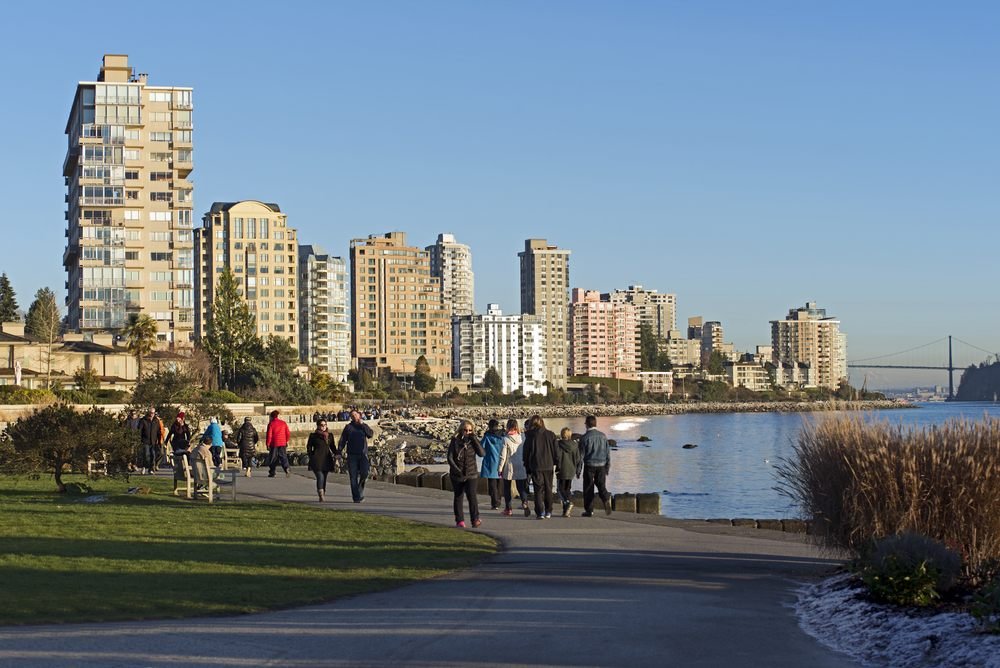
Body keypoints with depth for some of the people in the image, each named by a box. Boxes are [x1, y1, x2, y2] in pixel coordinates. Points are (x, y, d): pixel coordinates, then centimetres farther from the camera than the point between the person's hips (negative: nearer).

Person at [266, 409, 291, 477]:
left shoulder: (271, 424, -6)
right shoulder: (283, 423, 5)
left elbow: (269, 435, -9)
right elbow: (288, 433, 6)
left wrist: (267, 444, -3)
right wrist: (286, 441, 18)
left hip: (274, 444, -3)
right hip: (282, 444, 3)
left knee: (273, 458, 8)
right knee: (283, 457, 2)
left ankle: (272, 473, 12)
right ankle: (286, 470, -19)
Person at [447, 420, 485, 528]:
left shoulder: (473, 441, 2)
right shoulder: (455, 441, -2)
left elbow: (482, 453, -13)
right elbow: (450, 458, -4)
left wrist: (474, 439, -16)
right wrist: (457, 470, -15)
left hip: (471, 474, 0)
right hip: (457, 475, 1)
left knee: (472, 495, -18)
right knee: (458, 497, 8)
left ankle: (475, 519, -22)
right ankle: (459, 521, 18)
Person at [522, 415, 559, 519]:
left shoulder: (530, 436, -5)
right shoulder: (550, 435, 1)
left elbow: (526, 453, -1)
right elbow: (556, 451, 4)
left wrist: (527, 467, 8)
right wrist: (554, 463, 15)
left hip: (536, 467, -2)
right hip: (548, 466, 2)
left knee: (538, 489, 2)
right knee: (548, 489, 13)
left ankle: (540, 512, -6)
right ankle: (548, 512, 17)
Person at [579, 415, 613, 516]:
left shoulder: (585, 437, -7)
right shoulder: (603, 436, 6)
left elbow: (581, 454, -6)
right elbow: (608, 452, 9)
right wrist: (608, 467, 16)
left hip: (589, 466, -3)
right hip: (601, 466, 3)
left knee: (588, 489, 5)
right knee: (601, 486, 10)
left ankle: (589, 510, 7)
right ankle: (606, 500, -18)